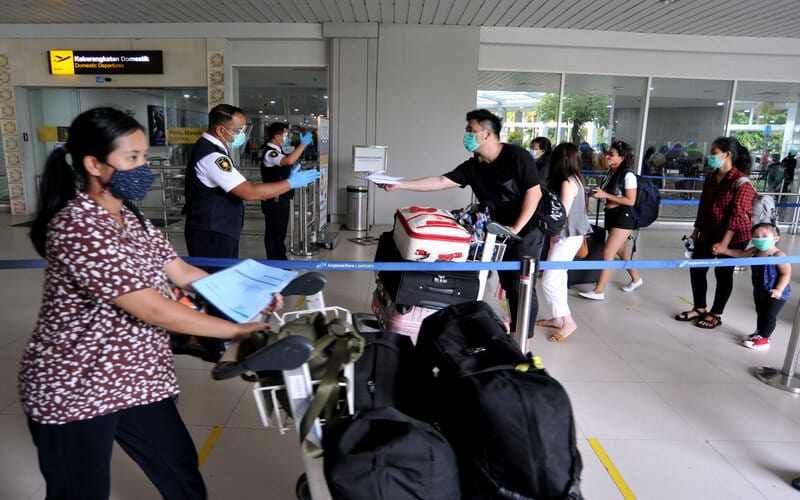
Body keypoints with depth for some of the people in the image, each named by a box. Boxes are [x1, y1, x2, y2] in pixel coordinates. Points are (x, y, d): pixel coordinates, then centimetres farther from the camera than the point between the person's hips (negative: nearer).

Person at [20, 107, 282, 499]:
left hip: (136, 380, 8)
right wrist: (237, 330, -22)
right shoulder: (77, 228, -25)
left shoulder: (130, 217, 5)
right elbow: (152, 309, -27)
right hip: (74, 391, -7)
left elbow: (181, 272, 5)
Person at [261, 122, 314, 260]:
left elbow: (291, 160, 26)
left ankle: (280, 259, 32)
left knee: (281, 231, 19)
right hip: (274, 201, -10)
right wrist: (303, 143, -31)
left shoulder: (277, 151, 13)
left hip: (282, 199, 10)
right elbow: (289, 160, -37)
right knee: (273, 232, 0)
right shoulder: (270, 153, -20)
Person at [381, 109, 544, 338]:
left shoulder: (517, 156, -15)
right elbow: (440, 181, -3)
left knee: (522, 286, -4)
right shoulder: (472, 167, 1)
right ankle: (513, 334, 26)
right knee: (508, 285, 12)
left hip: (526, 231, -6)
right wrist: (400, 185, -9)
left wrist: (516, 228, -19)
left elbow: (534, 192, -16)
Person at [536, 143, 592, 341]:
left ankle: (568, 322, 0)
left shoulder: (568, 183, -18)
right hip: (567, 236, 9)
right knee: (559, 278, 15)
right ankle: (558, 318, 25)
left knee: (549, 281, -7)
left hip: (568, 238, -9)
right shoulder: (576, 179, 10)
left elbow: (562, 214, -18)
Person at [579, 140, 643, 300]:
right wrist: (598, 194, -1)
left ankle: (598, 291, -6)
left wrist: (605, 195, -21)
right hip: (611, 215, 9)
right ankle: (636, 279, 41)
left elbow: (630, 201, -19)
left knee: (608, 253, -11)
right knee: (621, 251, 21)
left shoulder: (628, 175, -15)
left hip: (624, 217, -8)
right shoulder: (611, 172, 7)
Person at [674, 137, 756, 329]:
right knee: (696, 268, 9)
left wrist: (724, 243, -23)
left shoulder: (741, 182, -17)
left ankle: (715, 314, 21)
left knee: (723, 273, 5)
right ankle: (699, 309, 26)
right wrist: (696, 232, 13)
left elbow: (737, 216, -20)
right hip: (708, 233, 7)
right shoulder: (710, 179, 6)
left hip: (733, 237, -7)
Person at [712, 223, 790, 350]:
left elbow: (786, 274, -23)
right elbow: (740, 253, 14)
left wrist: (778, 290, -31)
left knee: (769, 315, 2)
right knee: (760, 312, 21)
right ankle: (759, 332, 38)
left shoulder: (779, 255, -23)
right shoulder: (754, 252, -4)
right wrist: (724, 250, 7)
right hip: (759, 292, 7)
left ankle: (764, 338, 14)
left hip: (776, 294, -7)